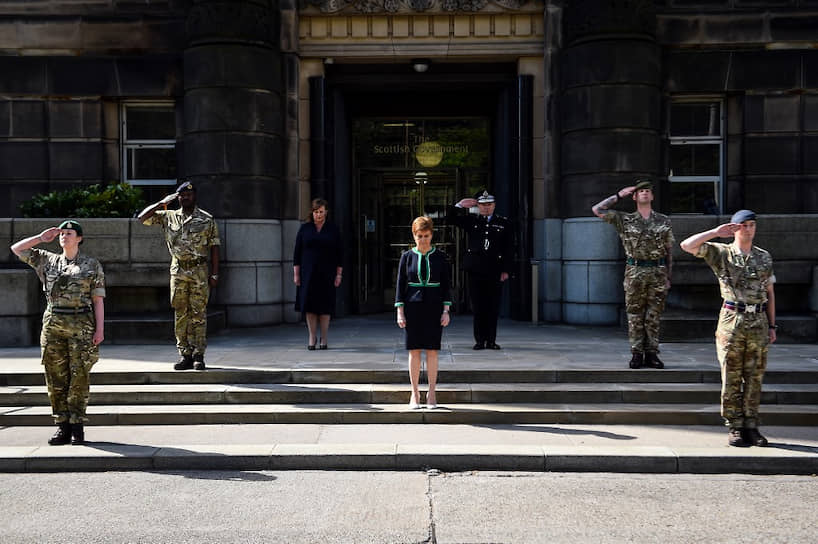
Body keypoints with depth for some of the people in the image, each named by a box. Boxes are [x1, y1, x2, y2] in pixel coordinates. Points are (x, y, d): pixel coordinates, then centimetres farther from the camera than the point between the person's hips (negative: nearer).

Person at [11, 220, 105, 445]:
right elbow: (16, 249, 16)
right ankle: (63, 425, 11)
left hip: (82, 326, -3)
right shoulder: (47, 260, 14)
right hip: (53, 325, 3)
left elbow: (98, 300, 2)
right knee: (56, 377, 4)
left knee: (79, 376, -2)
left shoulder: (92, 265, 5)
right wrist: (41, 238, 10)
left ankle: (77, 426, 5)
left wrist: (100, 329, -5)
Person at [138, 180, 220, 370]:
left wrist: (214, 273, -3)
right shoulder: (169, 216, 10)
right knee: (180, 313, 3)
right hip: (178, 271, 2)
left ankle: (198, 355, 3)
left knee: (198, 313, -2)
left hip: (200, 271, -2)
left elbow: (214, 247, 3)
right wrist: (162, 203, -1)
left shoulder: (207, 219, 4)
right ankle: (184, 355, 10)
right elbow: (142, 218, 6)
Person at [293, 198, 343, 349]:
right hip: (308, 273, 1)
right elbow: (297, 252, 5)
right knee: (309, 305, 0)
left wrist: (339, 274, -2)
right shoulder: (304, 229, 5)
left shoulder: (333, 230, 5)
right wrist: (296, 274, -1)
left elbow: (339, 253, 4)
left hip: (326, 274, -1)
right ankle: (312, 337, 11)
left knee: (325, 306, 1)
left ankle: (324, 339, 10)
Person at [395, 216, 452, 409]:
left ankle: (432, 393, 11)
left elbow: (447, 285, 4)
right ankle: (415, 394, 12)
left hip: (434, 307, 0)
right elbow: (400, 284, 4)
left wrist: (446, 311, -3)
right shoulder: (407, 256, 3)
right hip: (413, 306, 0)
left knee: (432, 350, 1)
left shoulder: (440, 257, 3)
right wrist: (400, 312, -3)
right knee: (414, 350, 3)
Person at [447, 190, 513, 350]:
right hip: (475, 270, 0)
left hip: (494, 271, 0)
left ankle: (491, 340, 10)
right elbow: (450, 219, 10)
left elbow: (509, 248, 7)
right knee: (478, 307, 2)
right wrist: (459, 206, -5)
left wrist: (506, 270, -1)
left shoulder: (504, 223, 9)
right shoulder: (471, 220, 11)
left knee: (493, 307, 2)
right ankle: (479, 340, 9)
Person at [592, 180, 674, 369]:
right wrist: (618, 196, 3)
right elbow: (597, 210, -2)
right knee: (635, 316, 1)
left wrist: (668, 277, 7)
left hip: (658, 273, 1)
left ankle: (651, 354, 10)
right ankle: (637, 354, 8)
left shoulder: (663, 221, 10)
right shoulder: (624, 220, 6)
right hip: (635, 272, -1)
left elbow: (668, 251, 12)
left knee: (654, 316, 4)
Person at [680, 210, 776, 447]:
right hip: (732, 320, -3)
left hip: (759, 322, 3)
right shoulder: (721, 253, 1)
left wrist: (772, 326, 11)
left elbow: (769, 292, 15)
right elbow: (687, 245, -12)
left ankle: (751, 427, 16)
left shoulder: (764, 257, 11)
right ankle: (735, 428, 9)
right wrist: (716, 232, -11)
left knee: (754, 378, 7)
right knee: (732, 378, 1)